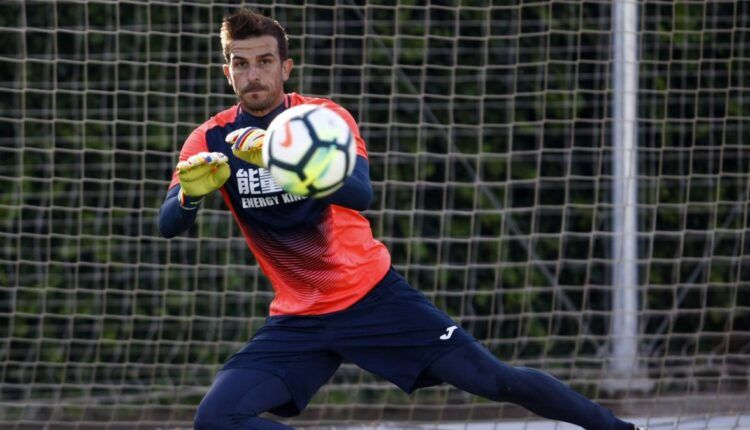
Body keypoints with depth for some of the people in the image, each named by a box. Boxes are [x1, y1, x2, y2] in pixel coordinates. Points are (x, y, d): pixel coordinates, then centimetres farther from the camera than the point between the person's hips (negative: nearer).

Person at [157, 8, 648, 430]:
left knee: (497, 380, -6)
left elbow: (360, 193, -29)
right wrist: (191, 192, -40)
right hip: (299, 321, 2)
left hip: (374, 296, -2)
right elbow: (168, 225, -15)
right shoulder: (212, 141, -4)